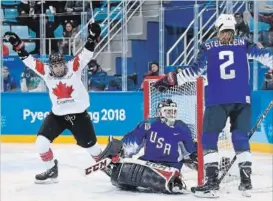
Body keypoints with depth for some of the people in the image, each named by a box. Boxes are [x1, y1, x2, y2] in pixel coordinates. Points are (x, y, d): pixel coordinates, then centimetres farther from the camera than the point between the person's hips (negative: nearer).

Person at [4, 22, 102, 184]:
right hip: (58, 114, 3)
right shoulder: (46, 72, -5)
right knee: (41, 141, -10)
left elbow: (86, 54, -19)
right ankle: (51, 170, 8)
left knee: (90, 144, 6)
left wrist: (93, 37, -33)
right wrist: (18, 44, -11)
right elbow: (29, 60, -5)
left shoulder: (74, 67, -11)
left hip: (79, 114, -2)